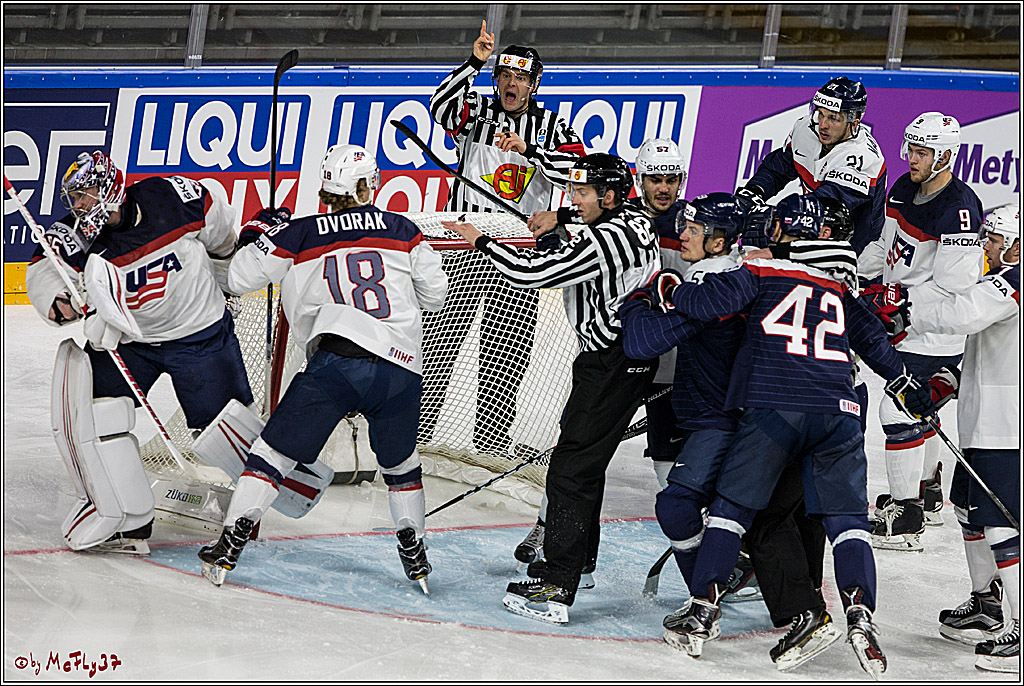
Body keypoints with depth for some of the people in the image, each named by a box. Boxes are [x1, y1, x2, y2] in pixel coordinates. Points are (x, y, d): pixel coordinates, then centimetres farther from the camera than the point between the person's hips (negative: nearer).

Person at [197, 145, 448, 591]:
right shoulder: (400, 229, 15)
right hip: (402, 368, 2)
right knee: (401, 465, 26)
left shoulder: (299, 235, 12)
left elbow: (239, 277, 16)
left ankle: (230, 544, -5)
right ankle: (414, 557, 25)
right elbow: (435, 293, 19)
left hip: (337, 359, -2)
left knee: (274, 453, 6)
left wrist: (257, 235, 35)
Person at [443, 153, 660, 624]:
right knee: (583, 461, 23)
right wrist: (554, 233, 10)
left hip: (610, 368, -11)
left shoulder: (603, 240, -22)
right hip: (633, 359, 11)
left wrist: (482, 242, -11)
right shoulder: (636, 223, 9)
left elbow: (531, 274, -22)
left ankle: (556, 589, -16)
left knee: (572, 470, -12)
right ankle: (576, 559, 36)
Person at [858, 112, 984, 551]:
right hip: (907, 325, 9)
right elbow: (887, 247, 20)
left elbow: (952, 286, -24)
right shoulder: (904, 190, 6)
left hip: (934, 337, -9)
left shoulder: (959, 209, -23)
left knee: (899, 412, -12)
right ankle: (927, 493, 39)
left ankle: (905, 517, -6)